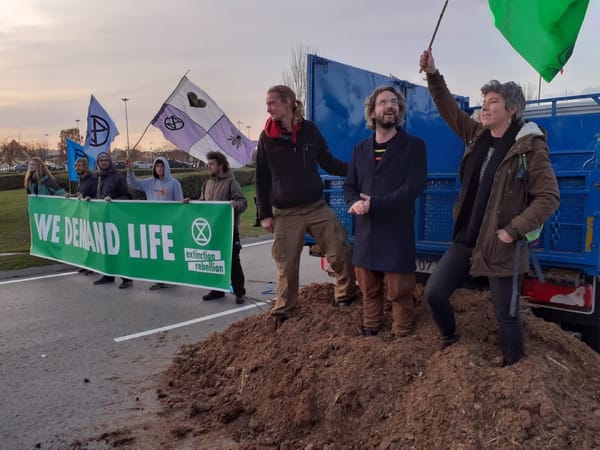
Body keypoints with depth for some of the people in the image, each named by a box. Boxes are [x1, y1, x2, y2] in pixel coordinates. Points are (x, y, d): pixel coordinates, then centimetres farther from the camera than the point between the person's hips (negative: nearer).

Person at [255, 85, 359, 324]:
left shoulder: (310, 130, 0)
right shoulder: (267, 137, -1)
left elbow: (329, 163, 9)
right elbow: (262, 179, 3)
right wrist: (265, 214, 0)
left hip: (317, 207, 1)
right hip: (285, 214, -1)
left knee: (341, 251, -2)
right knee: (287, 266, 3)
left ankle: (347, 295, 21)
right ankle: (283, 312, 22)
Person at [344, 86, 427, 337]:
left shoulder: (413, 146, -3)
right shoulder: (361, 149, 12)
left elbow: (413, 187, -14)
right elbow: (349, 186, 11)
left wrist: (374, 203, -20)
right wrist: (355, 203, -13)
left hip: (397, 232, -4)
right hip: (365, 232, 5)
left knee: (399, 291, 4)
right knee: (368, 289, 16)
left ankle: (402, 336, 23)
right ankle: (370, 331, 34)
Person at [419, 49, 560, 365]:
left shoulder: (529, 147, -12)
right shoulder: (477, 135, 5)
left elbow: (549, 198, -13)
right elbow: (449, 110, 13)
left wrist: (513, 231, -17)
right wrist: (433, 76, 3)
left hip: (500, 245, -5)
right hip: (466, 238, 6)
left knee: (506, 314, 7)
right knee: (434, 293, 7)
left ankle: (514, 366, 33)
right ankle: (450, 338, 35)